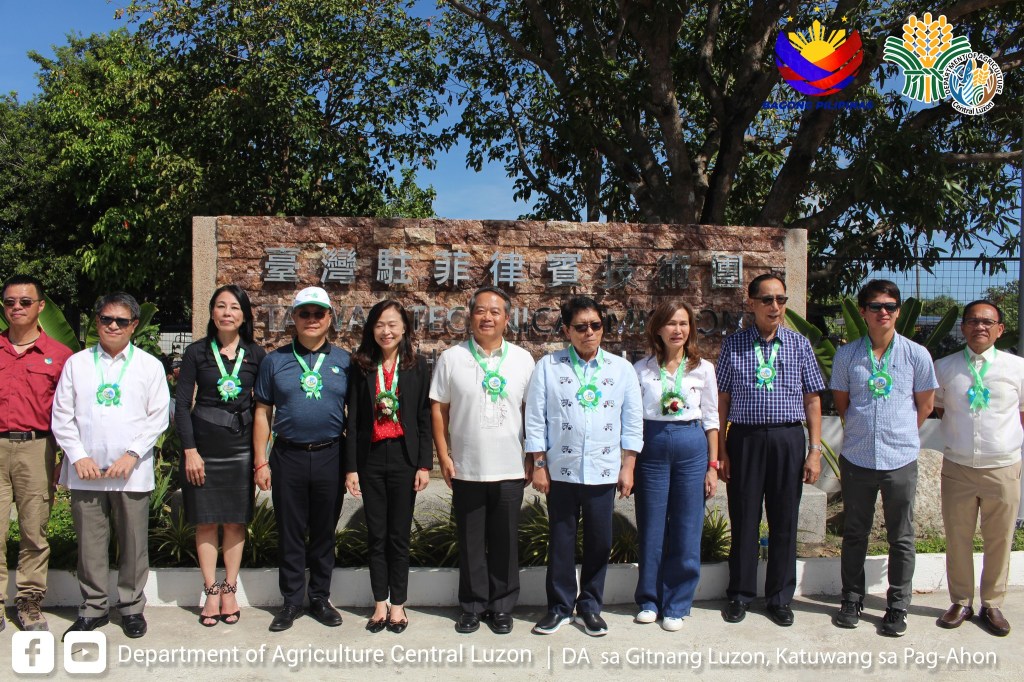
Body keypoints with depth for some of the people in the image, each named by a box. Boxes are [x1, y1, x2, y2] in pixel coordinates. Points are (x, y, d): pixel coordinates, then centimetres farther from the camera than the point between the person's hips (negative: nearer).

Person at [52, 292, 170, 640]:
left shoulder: (149, 366, 6)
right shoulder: (77, 363, 9)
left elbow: (158, 416, 2)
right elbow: (62, 415, 6)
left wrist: (132, 455, -9)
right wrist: (79, 457, -5)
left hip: (132, 471, -1)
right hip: (86, 471, 1)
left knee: (134, 543, 4)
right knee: (89, 543, 7)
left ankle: (131, 607, 19)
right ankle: (93, 608, 21)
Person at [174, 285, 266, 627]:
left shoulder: (256, 355, 3)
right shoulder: (197, 352, 0)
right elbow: (181, 403, -1)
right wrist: (190, 450, -7)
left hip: (241, 445, 1)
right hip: (203, 444, -1)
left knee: (236, 520, 7)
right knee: (206, 521, 5)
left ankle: (229, 590, 19)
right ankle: (211, 592, 17)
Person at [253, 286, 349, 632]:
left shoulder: (344, 361, 5)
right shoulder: (275, 360, 5)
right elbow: (263, 412, 5)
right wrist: (260, 461, 0)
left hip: (330, 457, 0)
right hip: (288, 457, 0)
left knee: (324, 532, 10)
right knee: (290, 532, 7)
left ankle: (320, 597, 24)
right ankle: (292, 600, 21)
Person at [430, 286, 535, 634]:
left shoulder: (522, 360, 4)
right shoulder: (451, 358, 1)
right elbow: (438, 409, 2)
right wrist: (444, 456, -3)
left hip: (510, 470, 1)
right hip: (466, 469, 0)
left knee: (505, 543, 9)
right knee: (470, 543, 9)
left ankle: (502, 606, 23)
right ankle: (473, 606, 24)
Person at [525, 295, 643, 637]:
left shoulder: (622, 369, 4)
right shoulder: (548, 366, -1)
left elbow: (632, 422, 6)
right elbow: (535, 419, 0)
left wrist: (628, 466, 2)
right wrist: (539, 465, -3)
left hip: (604, 471, 1)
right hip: (561, 470, -1)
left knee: (599, 542, 8)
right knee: (561, 541, 8)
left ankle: (590, 606, 25)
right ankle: (560, 607, 24)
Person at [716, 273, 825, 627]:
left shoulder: (799, 345, 5)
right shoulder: (733, 345, 2)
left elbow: (812, 400, 6)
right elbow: (723, 400, 3)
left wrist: (815, 450, 1)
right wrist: (721, 451, -1)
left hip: (787, 439, 1)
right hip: (745, 438, -1)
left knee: (784, 521, 9)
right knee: (744, 519, 7)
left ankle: (780, 598, 25)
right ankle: (740, 595, 23)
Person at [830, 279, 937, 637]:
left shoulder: (916, 354, -2)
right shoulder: (846, 355, 0)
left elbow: (925, 404, 10)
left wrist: (901, 434, 12)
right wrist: (863, 430, 11)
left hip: (901, 460, -1)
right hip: (856, 458, 1)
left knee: (901, 538, 8)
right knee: (854, 533, 11)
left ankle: (897, 606, 22)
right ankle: (852, 600, 25)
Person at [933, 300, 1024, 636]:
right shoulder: (944, 367, 3)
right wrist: (962, 428, 6)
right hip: (957, 467, 1)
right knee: (957, 538, 9)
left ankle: (992, 605, 26)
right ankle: (961, 602, 25)